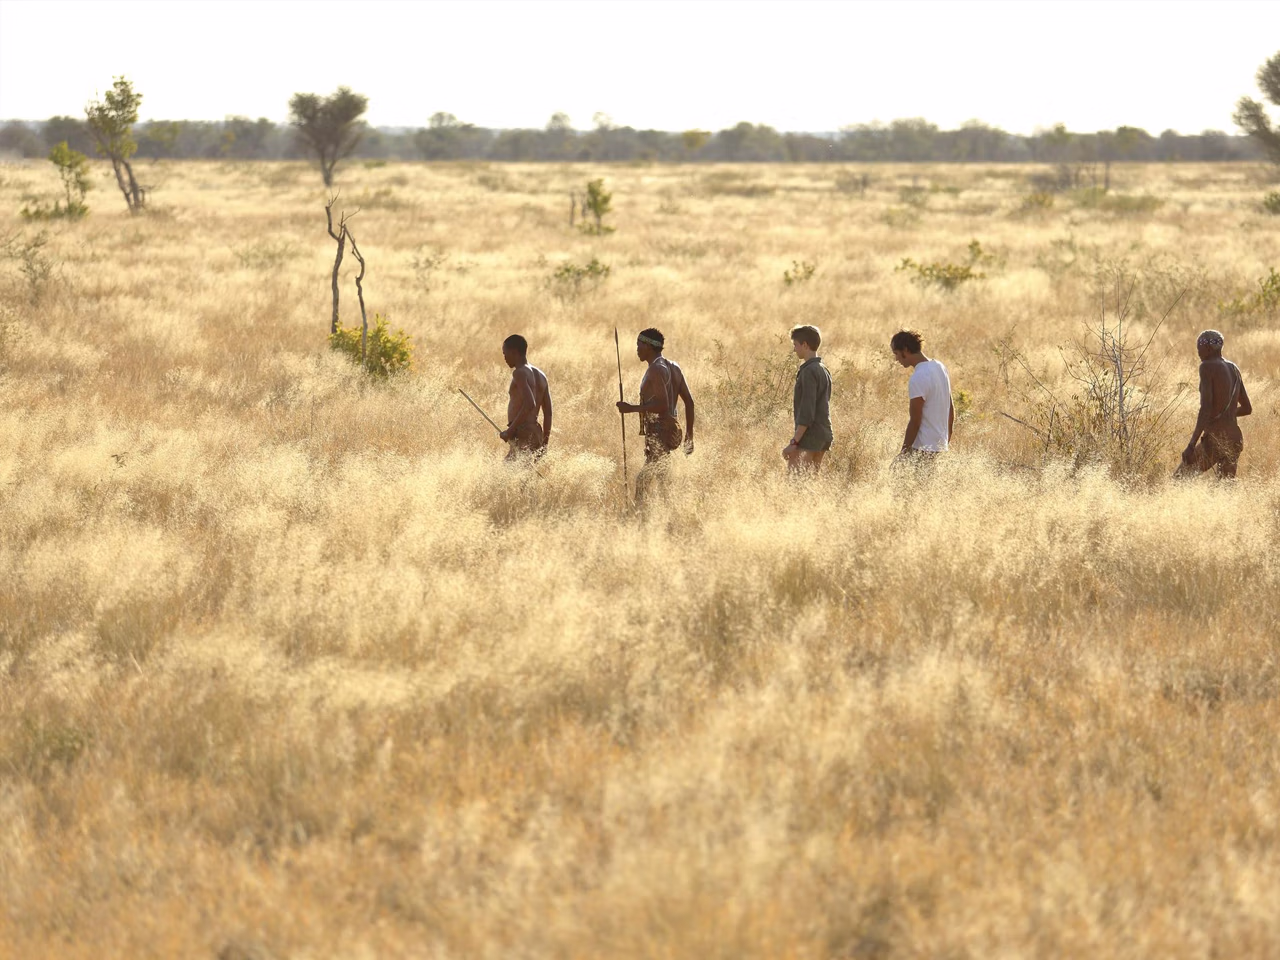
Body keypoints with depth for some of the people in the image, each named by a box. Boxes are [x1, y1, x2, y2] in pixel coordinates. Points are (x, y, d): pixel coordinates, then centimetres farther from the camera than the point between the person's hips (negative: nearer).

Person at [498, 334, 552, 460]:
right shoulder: (540, 376, 18)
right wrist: (544, 444, 21)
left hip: (522, 435, -9)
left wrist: (510, 430, -19)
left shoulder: (520, 373, -9)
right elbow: (548, 412, 18)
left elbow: (529, 404, -23)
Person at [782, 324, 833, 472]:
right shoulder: (824, 371, 16)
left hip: (810, 436, -10)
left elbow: (807, 412, -19)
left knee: (792, 476, -13)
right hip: (824, 436, 10)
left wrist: (794, 442, -20)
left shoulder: (809, 372, -13)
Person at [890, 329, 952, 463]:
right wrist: (947, 441, 26)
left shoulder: (917, 379, -19)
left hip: (923, 449, -9)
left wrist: (903, 454, -12)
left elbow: (915, 422, -18)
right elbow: (951, 410, 18)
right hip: (940, 446, 9)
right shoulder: (940, 367, 10)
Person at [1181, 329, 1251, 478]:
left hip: (1215, 438, -8)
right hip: (1236, 438, 8)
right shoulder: (1234, 369, 15)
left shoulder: (1207, 367, -9)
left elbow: (1206, 408, -18)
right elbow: (1247, 408, 22)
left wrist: (1191, 445, -18)